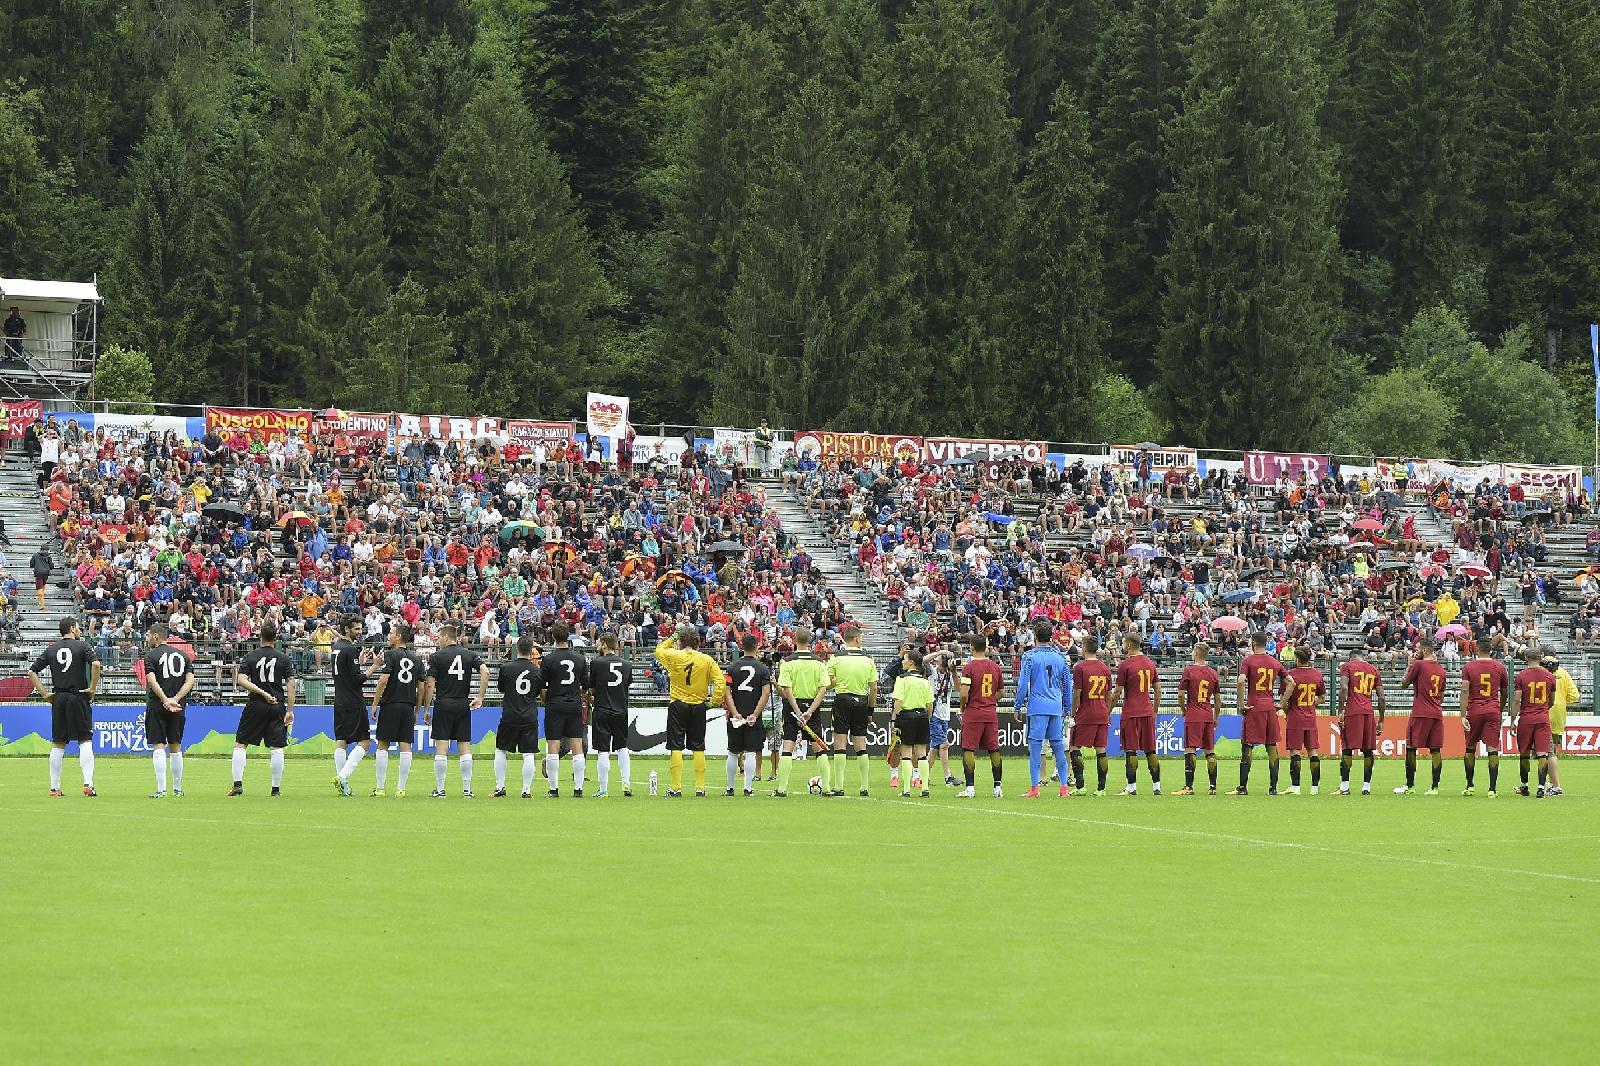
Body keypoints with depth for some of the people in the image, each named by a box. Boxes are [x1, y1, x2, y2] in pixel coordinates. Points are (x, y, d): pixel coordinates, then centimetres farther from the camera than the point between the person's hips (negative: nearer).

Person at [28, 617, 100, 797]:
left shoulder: (51, 649, 11)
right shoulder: (81, 646, -1)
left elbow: (31, 672, 7)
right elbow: (95, 664, -19)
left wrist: (45, 693, 8)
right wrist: (93, 688, -9)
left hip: (58, 700, 4)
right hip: (78, 698, -4)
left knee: (57, 744, 8)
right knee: (85, 741, -2)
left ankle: (54, 787, 8)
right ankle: (88, 784, -14)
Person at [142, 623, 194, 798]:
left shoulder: (151, 655, -2)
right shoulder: (183, 654, 11)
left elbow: (152, 681, -15)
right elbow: (190, 680, 2)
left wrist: (166, 700, -20)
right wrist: (176, 699, -7)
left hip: (156, 706, -4)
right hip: (178, 708, 4)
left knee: (158, 747, -5)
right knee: (175, 747, 14)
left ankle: (161, 789, -12)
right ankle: (178, 789, 20)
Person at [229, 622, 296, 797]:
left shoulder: (249, 658, 1)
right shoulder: (284, 659, 2)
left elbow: (241, 681, -12)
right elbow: (291, 685, -3)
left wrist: (262, 692, -14)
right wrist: (290, 710, -2)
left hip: (255, 706, -1)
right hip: (278, 707, 1)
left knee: (240, 744, 6)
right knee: (276, 748, 4)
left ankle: (238, 784, -3)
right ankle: (276, 788, 3)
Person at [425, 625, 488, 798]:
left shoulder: (436, 656, -2)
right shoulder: (470, 654, 7)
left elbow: (429, 685, -5)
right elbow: (485, 672, -7)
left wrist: (426, 709, 1)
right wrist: (480, 698, -2)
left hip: (443, 705, -3)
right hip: (463, 704, 3)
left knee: (441, 748, -1)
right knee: (465, 747, 6)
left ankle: (440, 789, -1)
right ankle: (467, 789, 5)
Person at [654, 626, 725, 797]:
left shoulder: (673, 656, -6)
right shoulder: (707, 660, -2)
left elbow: (659, 650, 15)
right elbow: (720, 681, -7)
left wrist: (672, 638, 23)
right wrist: (715, 701, 0)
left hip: (677, 706, -2)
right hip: (698, 706, 2)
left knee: (676, 748, 1)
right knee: (698, 748, 7)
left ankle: (676, 788, -2)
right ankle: (700, 787, 7)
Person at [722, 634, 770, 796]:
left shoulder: (733, 668, 2)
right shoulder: (763, 668, -1)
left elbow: (727, 693, -6)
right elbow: (766, 693, -9)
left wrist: (735, 714, -9)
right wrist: (755, 715, -10)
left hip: (735, 717, 1)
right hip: (754, 717, -1)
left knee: (733, 753, 10)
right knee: (751, 753, 0)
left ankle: (730, 788, 14)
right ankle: (748, 788, -5)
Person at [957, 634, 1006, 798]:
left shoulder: (969, 667, -11)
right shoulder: (995, 667, 6)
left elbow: (964, 694, -17)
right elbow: (1000, 692, 13)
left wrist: (962, 707, 0)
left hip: (973, 713, -5)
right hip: (991, 713, 5)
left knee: (968, 750, 0)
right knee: (994, 750, 9)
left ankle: (970, 788, -4)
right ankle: (997, 787, 10)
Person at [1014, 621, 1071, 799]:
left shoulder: (1030, 656, -3)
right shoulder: (1060, 657, 10)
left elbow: (1023, 684, -6)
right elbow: (1067, 684, 15)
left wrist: (1018, 706, 2)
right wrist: (1067, 708, 25)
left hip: (1037, 708, -4)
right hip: (1056, 707, 4)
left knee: (1035, 746, -3)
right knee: (1058, 746, 8)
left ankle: (1035, 788, -6)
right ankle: (1064, 787, 7)